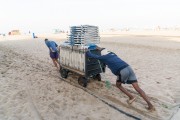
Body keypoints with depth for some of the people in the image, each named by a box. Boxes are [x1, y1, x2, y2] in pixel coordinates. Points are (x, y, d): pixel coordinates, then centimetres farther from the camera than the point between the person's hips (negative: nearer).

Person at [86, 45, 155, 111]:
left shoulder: (103, 57, 12)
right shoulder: (112, 54, 28)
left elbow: (90, 55, 20)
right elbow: (105, 50, 53)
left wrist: (88, 50, 39)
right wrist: (99, 48, 62)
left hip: (122, 71, -6)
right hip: (128, 68, 6)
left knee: (118, 84, 24)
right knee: (137, 88, 7)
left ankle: (131, 97, 16)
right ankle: (150, 105, 6)